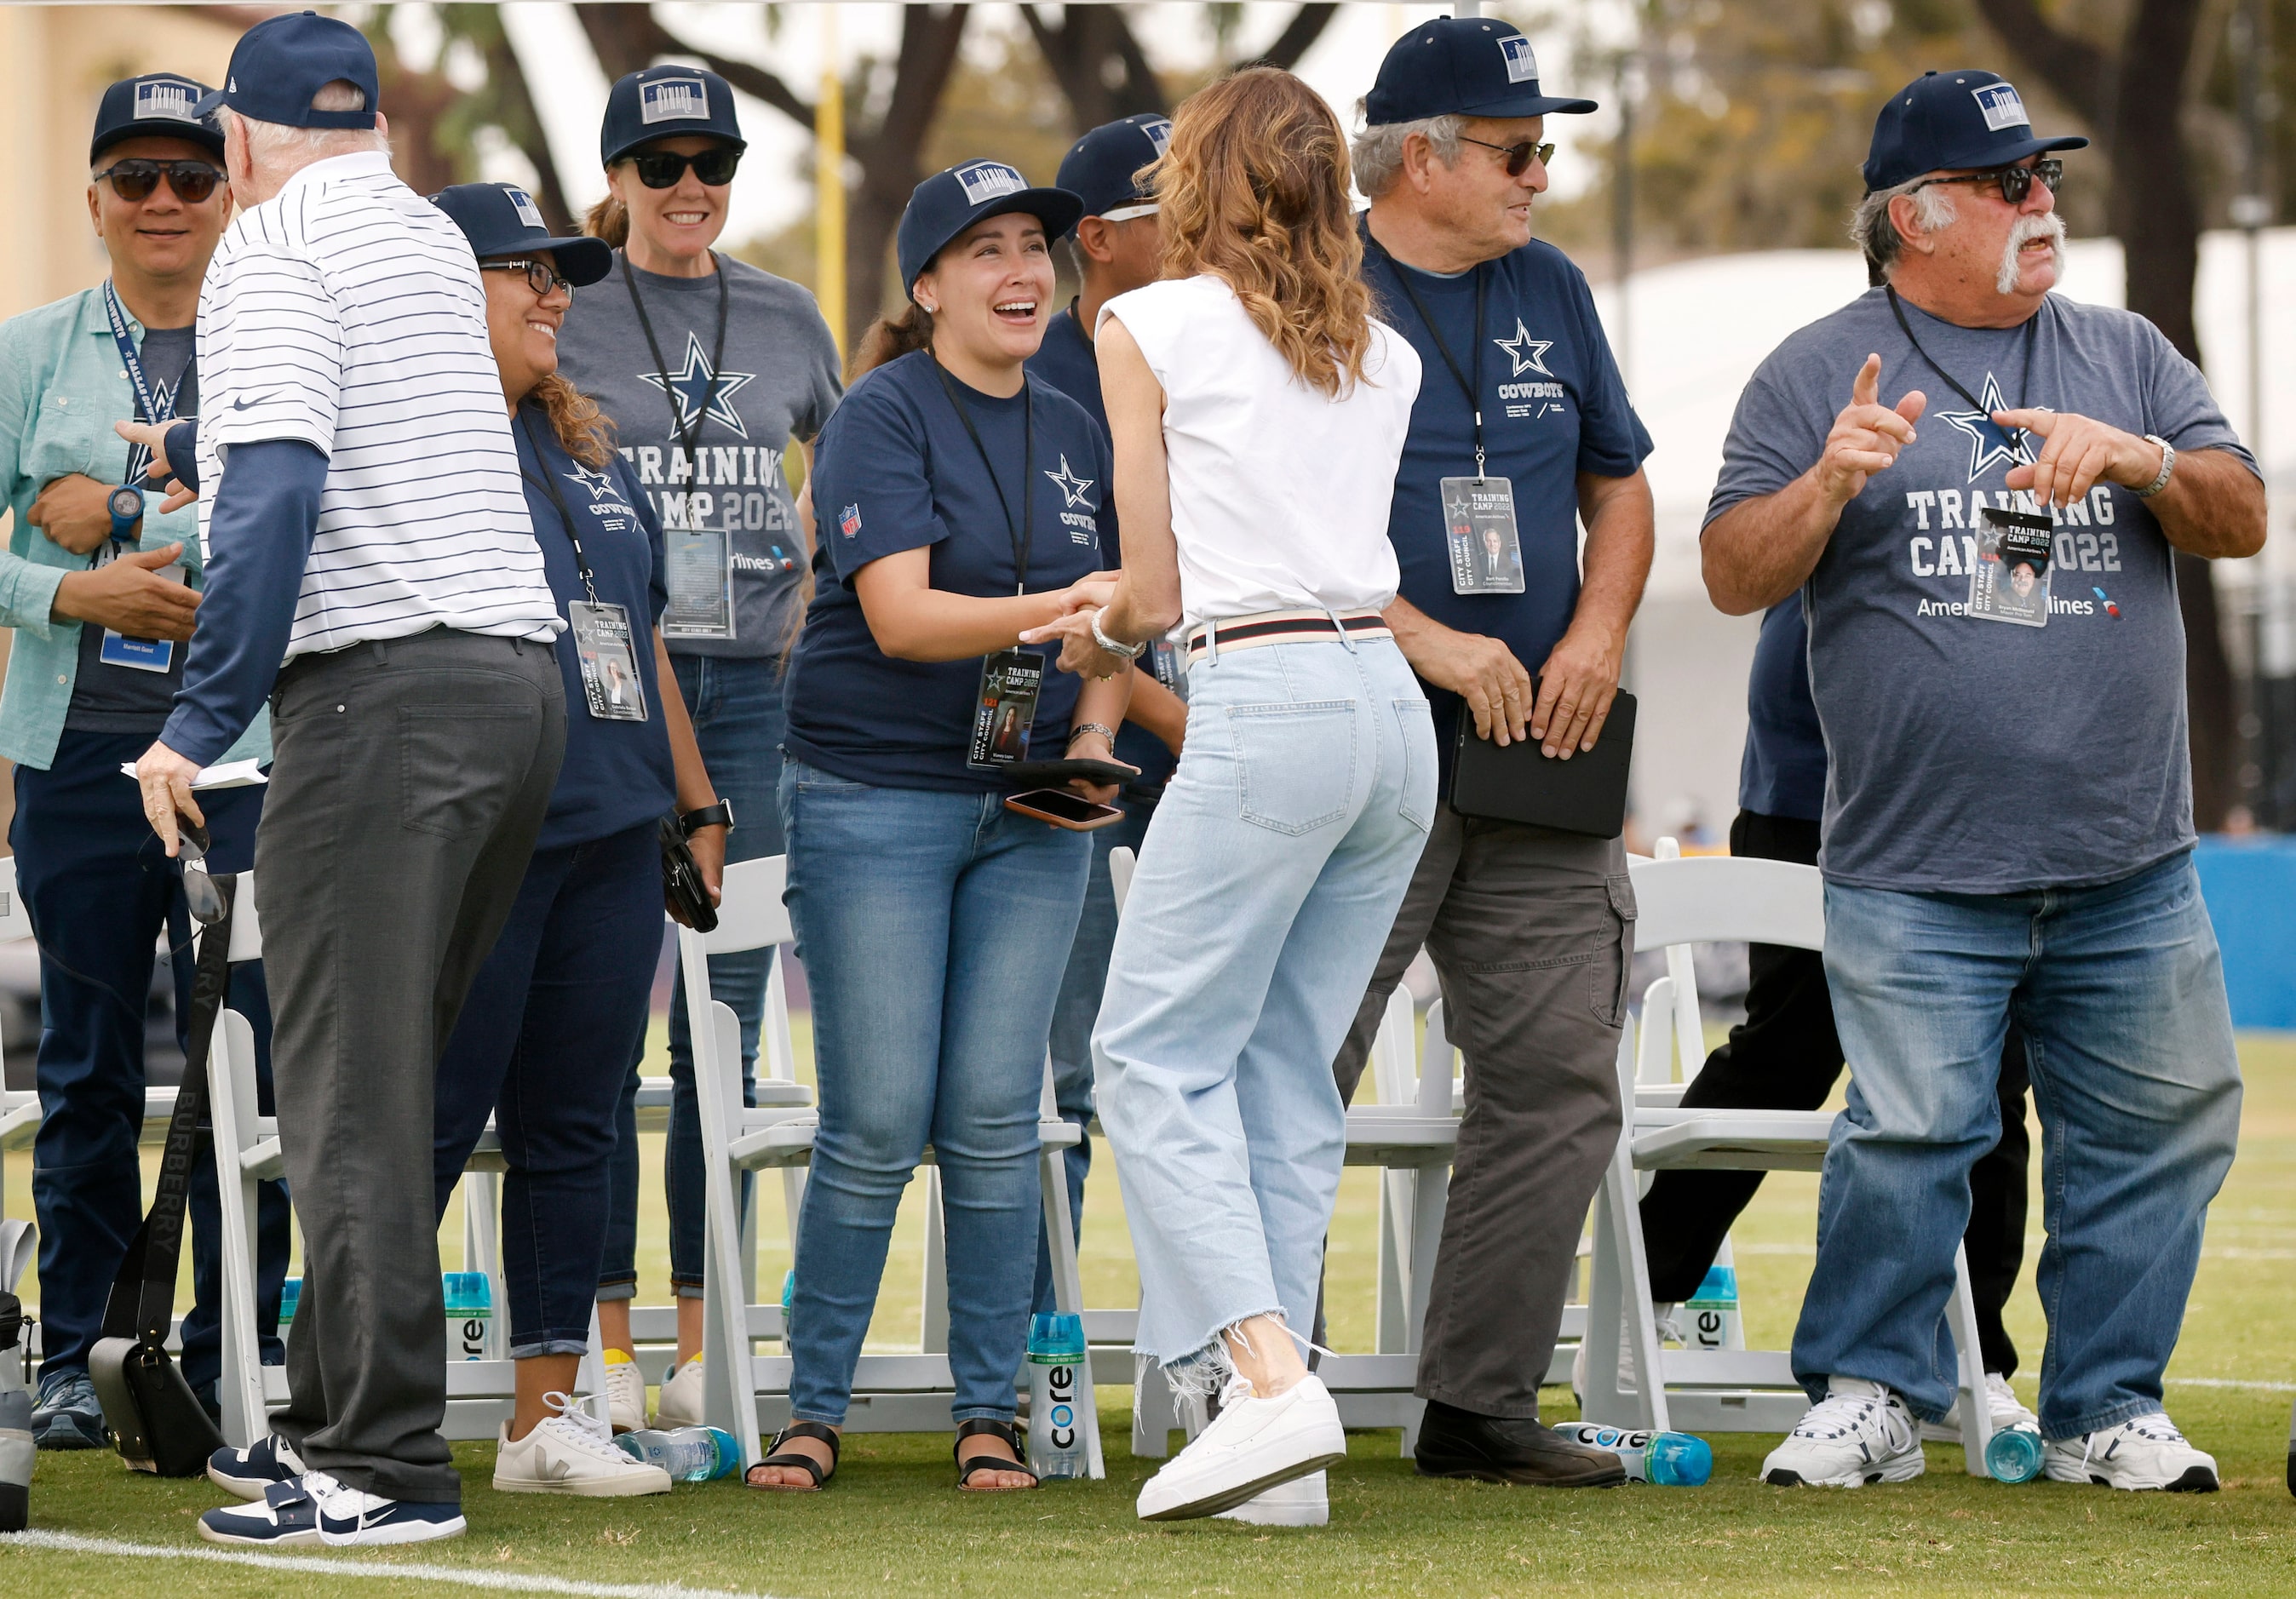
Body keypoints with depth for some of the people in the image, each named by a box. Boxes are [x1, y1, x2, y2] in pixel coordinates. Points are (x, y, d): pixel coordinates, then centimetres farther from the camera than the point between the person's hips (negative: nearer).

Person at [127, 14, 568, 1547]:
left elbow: (276, 491, -18)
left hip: (384, 687, -8)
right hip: (522, 673, 8)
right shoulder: (440, 242, 21)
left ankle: (387, 1467, -12)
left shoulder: (272, 248, -4)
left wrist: (199, 721, -15)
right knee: (387, 1075, 15)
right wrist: (214, 448, 58)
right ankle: (335, 1418, 20)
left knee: (354, 1092, -8)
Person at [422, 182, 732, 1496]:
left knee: (574, 1132, 8)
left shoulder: (592, 454, 20)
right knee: (434, 1126, -6)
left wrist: (699, 805, 23)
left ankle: (548, 1414, 12)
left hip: (611, 844, 7)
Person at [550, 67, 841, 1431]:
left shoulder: (786, 318, 12)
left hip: (753, 689, 3)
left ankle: (704, 1339, 8)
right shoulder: (569, 317, 2)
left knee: (730, 1020, 3)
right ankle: (604, 1335, 2)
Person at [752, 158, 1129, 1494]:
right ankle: (814, 1409, 7)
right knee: (878, 1125, -6)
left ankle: (990, 1412, 8)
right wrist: (1068, 606, -30)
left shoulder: (1076, 434, 11)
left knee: (996, 1117, 0)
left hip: (1030, 810, 5)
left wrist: (1094, 738, -2)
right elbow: (902, 616, -19)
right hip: (874, 800, -5)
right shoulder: (884, 418, -8)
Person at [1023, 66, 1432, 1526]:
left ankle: (1266, 1373, -18)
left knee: (1157, 1054, -1)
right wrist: (1136, 606, 31)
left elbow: (1157, 592, 2)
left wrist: (1105, 633, 24)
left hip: (1269, 706, -6)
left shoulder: (1151, 326, 2)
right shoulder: (1384, 354, 18)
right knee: (1288, 1072, 9)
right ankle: (1274, 1448, 4)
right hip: (1392, 705, 7)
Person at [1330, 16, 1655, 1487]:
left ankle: (1483, 1403, 11)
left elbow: (1619, 486, 19)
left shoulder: (1551, 292, 13)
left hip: (1541, 761, 6)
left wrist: (1598, 635, 1)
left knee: (1560, 1086, 4)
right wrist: (1428, 642, -18)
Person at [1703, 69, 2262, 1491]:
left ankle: (2108, 1408, 14)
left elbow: (2243, 520, 7)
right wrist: (1830, 483, -18)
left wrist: (2135, 458, -12)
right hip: (1915, 873, -3)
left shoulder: (2125, 356, 14)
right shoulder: (1819, 374, 6)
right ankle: (1871, 1397, 5)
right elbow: (1736, 576, 0)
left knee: (2159, 1126, 3)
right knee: (1910, 1130, -9)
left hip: (2131, 866, 3)